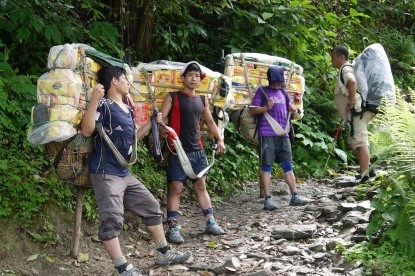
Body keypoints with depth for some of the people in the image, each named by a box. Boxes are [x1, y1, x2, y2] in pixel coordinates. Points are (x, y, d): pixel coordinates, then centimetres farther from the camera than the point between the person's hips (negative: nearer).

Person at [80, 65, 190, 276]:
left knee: (151, 208, 14)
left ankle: (164, 253, 25)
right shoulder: (104, 105, -10)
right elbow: (86, 131, -23)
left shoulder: (127, 109, 16)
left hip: (124, 173, 9)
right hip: (105, 173, -9)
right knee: (111, 221, -13)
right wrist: (94, 100, -31)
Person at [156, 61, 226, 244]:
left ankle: (210, 223, 19)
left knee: (201, 186, 12)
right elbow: (160, 119, -8)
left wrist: (220, 139, 12)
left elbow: (210, 122, 23)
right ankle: (173, 229, -1)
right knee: (176, 188, -4)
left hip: (198, 150, 5)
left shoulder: (202, 100, 13)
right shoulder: (173, 97, -2)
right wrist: (160, 123, -32)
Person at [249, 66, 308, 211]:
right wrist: (266, 107, -17)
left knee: (288, 166, 5)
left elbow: (290, 108, 28)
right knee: (266, 167, -3)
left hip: (283, 135, 6)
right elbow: (252, 109, -2)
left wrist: (293, 110, 5)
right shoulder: (262, 91, 1)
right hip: (267, 135, -6)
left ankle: (294, 196, 9)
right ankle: (268, 199, 0)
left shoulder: (283, 93, 17)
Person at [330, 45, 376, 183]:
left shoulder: (346, 69, -11)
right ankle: (367, 169, 25)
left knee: (360, 142, -12)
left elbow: (352, 82, -34)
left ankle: (364, 174, -13)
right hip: (358, 112, 11)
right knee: (354, 142, 20)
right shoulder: (347, 69, 22)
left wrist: (351, 102, -26)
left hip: (358, 111, -11)